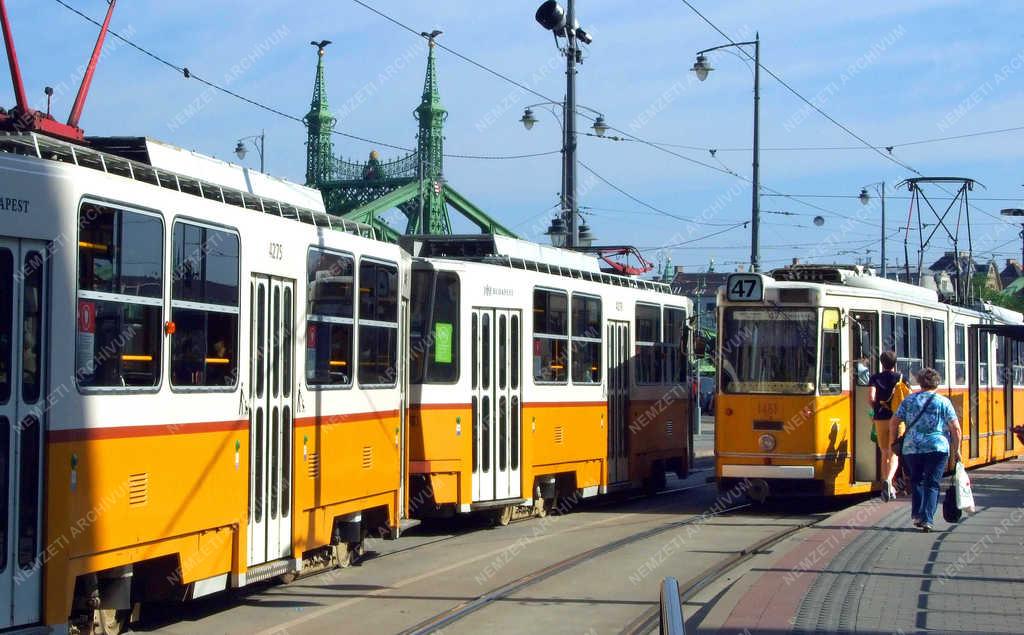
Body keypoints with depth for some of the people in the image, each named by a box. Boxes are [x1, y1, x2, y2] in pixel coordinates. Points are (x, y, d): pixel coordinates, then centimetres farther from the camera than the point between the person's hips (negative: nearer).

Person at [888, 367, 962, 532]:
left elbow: (893, 422, 6)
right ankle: (926, 519, -9)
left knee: (916, 481, 20)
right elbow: (955, 428, -2)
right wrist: (956, 450, 7)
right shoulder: (943, 402, 2)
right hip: (937, 448, -2)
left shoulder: (909, 400, 8)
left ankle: (917, 514, 14)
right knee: (932, 484, 1)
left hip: (911, 449, 2)